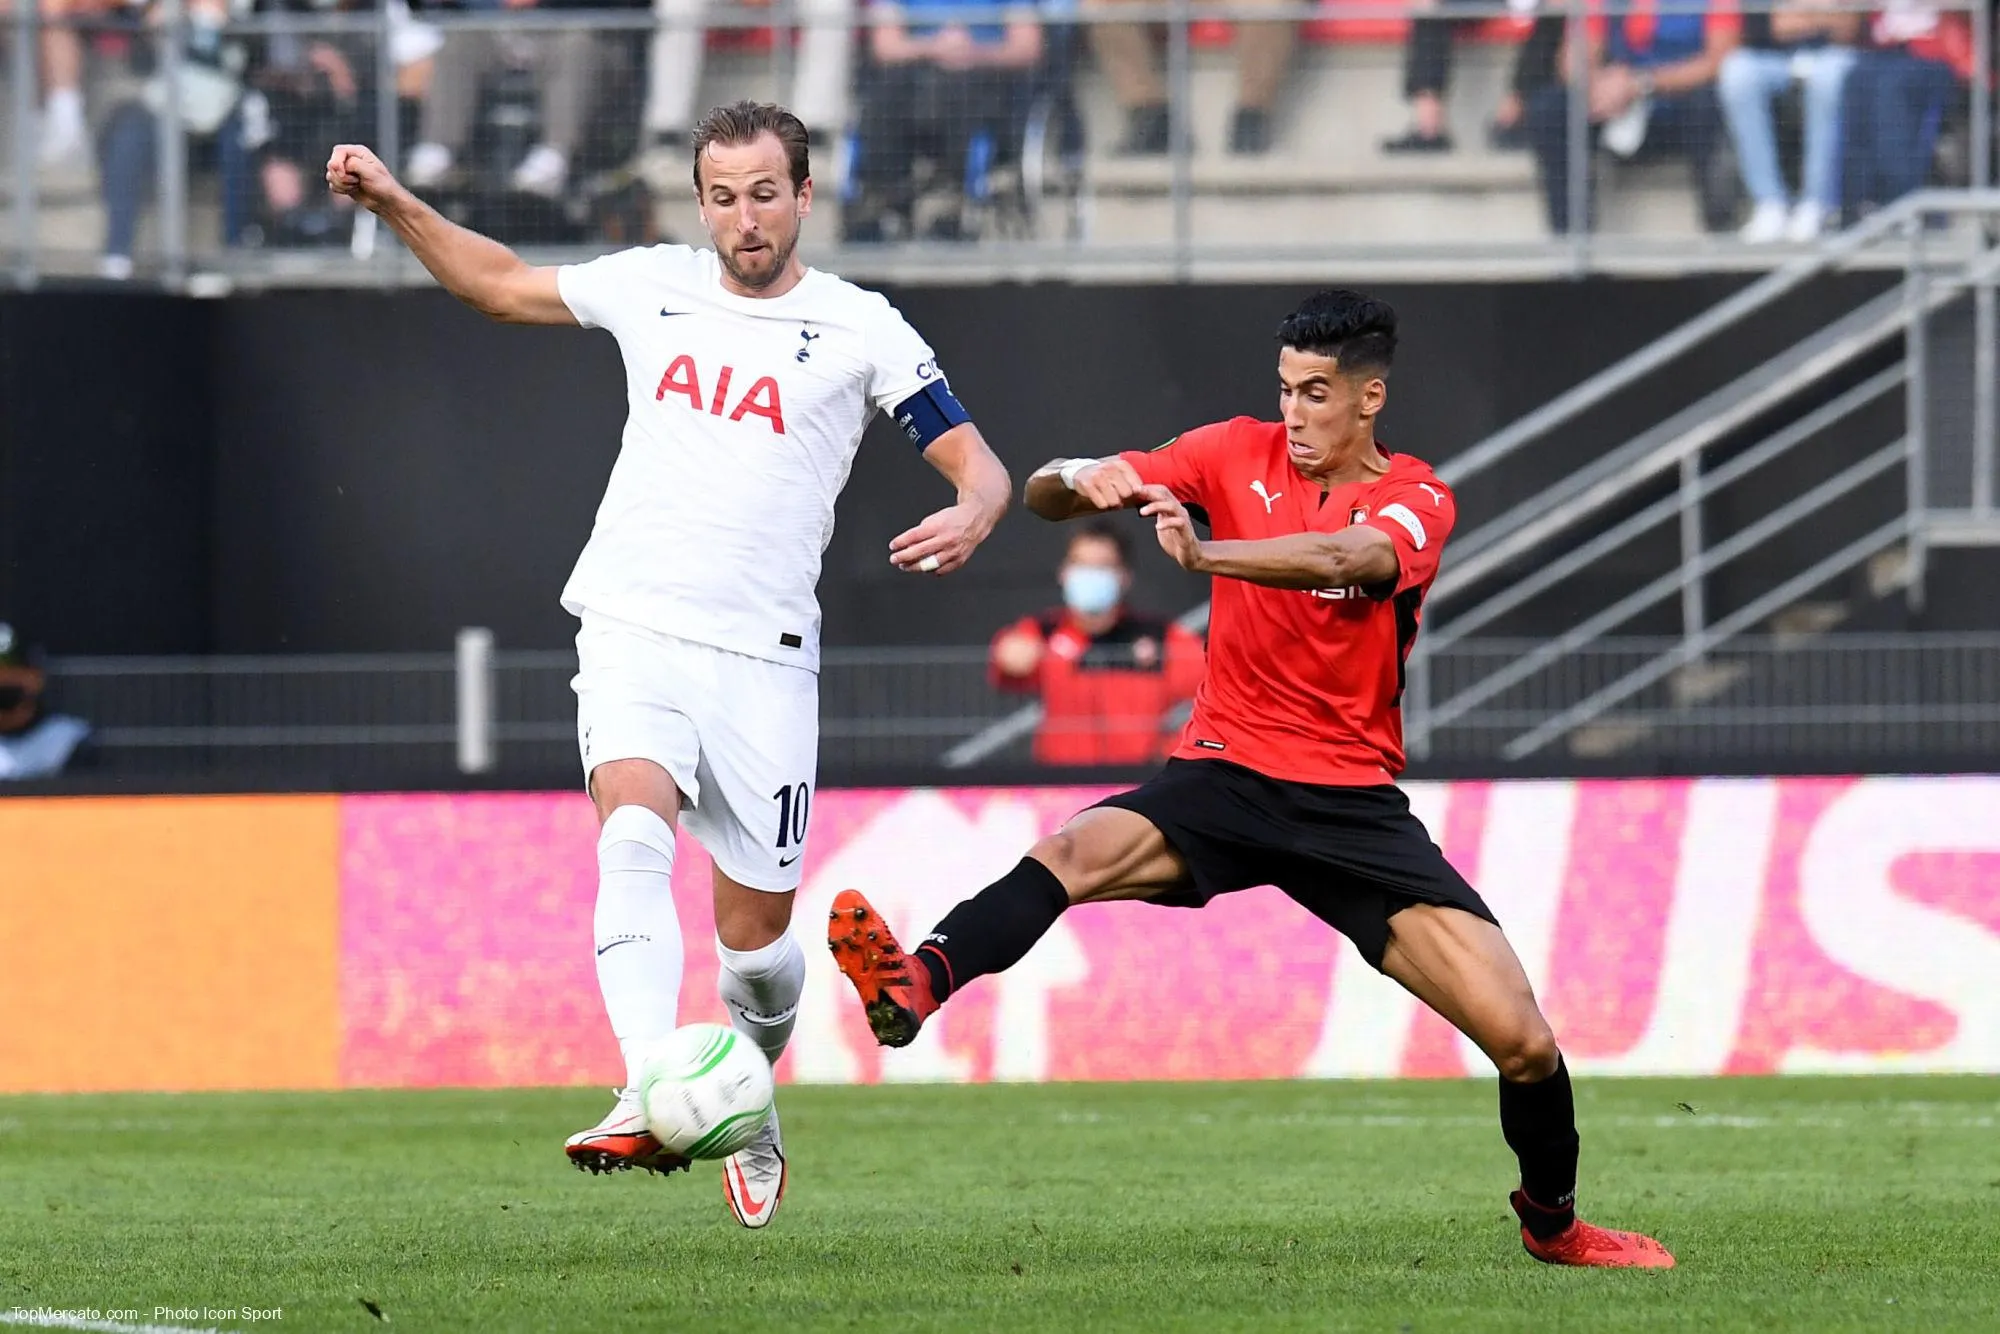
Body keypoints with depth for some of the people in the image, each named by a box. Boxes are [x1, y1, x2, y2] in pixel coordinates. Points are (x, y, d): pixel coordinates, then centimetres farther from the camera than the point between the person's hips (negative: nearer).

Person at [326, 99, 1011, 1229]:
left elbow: (981, 467, 1)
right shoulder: (653, 287, 10)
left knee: (757, 928, 4)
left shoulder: (859, 329, 1)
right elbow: (502, 283, 26)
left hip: (761, 655, -1)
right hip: (632, 631, 1)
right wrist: (396, 205, 15)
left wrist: (971, 517, -22)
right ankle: (650, 1101, -40)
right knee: (635, 836, -27)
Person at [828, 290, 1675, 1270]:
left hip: (1354, 802, 0)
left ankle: (1552, 1222, 18)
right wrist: (1080, 483, -26)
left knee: (1521, 1039, -8)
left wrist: (1204, 554, -45)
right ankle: (916, 989, -58)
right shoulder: (1240, 454, 3)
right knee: (1074, 854, -33)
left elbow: (1342, 557, -28)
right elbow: (1043, 495, -1)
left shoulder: (1414, 501, -3)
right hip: (1224, 775, 1)